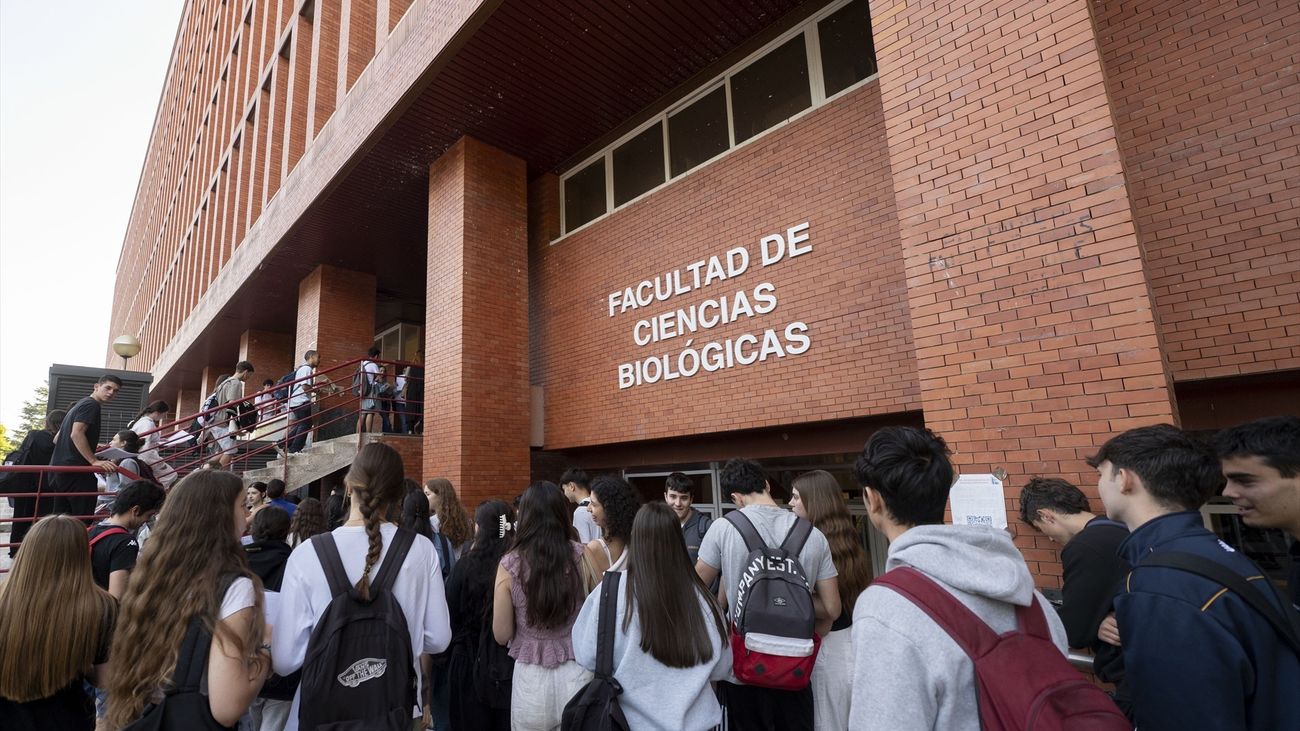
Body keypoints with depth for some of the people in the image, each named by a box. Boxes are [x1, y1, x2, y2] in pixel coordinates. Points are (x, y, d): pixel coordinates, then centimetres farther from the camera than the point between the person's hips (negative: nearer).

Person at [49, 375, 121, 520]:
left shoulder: (78, 405, 23)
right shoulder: (91, 405, -8)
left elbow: (57, 439, 28)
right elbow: (76, 434, -22)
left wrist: (91, 447, 35)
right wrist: (94, 461, -26)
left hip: (58, 466, 10)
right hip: (76, 469, -10)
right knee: (83, 519, -10)